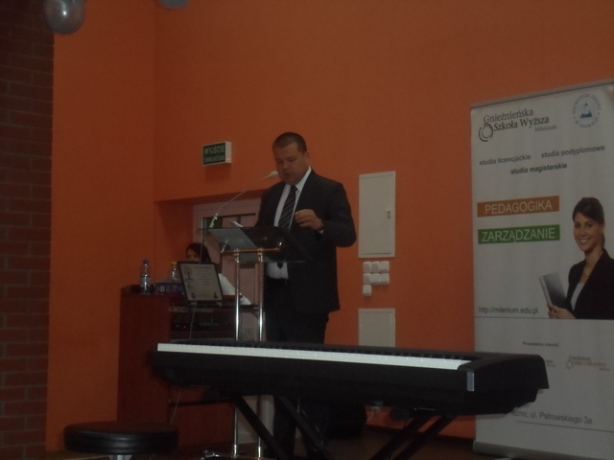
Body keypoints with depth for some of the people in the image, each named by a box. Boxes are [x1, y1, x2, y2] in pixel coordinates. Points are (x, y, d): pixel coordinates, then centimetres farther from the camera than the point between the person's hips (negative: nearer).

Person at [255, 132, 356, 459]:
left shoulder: (329, 190, -5)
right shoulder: (271, 195, 15)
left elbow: (348, 235, -16)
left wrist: (319, 225, -35)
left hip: (307, 295, -6)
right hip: (275, 293, 7)